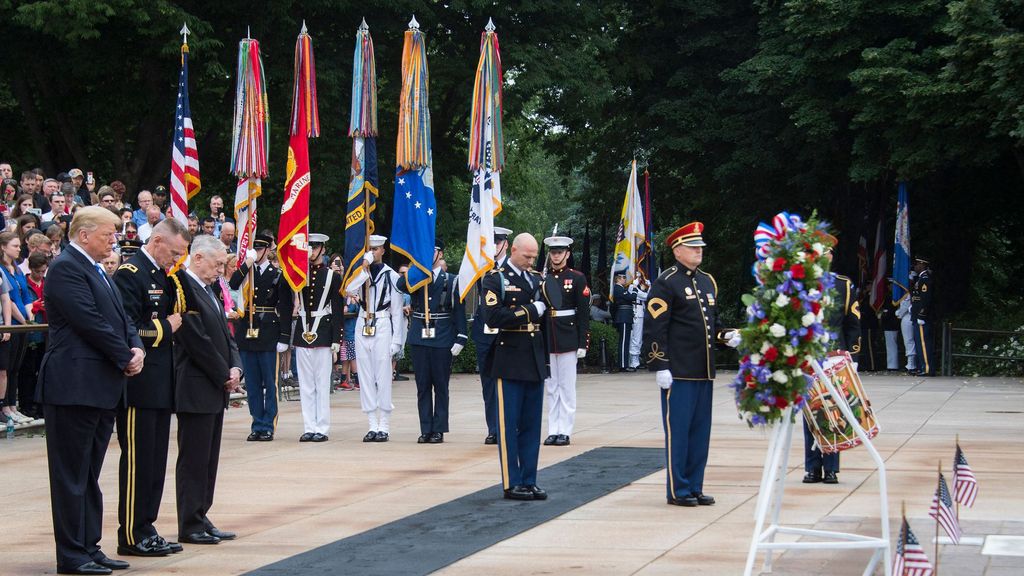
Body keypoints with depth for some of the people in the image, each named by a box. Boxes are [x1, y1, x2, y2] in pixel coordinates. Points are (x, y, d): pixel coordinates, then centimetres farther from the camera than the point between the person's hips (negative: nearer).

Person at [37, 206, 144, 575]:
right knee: (72, 475, -3)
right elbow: (91, 322, -18)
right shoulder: (65, 268, -12)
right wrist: (126, 357, -11)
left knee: (89, 475, 13)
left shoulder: (96, 270, 18)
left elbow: (120, 318, 18)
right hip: (75, 387, -10)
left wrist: (136, 347, 0)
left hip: (102, 388, 10)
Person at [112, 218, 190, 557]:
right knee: (137, 460, -4)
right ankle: (131, 536, 2)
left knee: (155, 461, 12)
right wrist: (165, 328, -12)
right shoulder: (130, 273, -13)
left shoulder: (162, 276, 15)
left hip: (160, 384, 9)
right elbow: (126, 329, -21)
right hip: (139, 385, -9)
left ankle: (146, 529, 19)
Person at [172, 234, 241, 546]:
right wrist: (224, 375, -11)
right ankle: (190, 525, 3)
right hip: (196, 389, -9)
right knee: (193, 459, -2)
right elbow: (198, 341, -19)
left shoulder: (208, 289, 15)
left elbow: (224, 334, 18)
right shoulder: (183, 287, -15)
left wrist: (235, 368, 1)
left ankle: (200, 518, 18)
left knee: (208, 458, 12)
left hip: (216, 389, 9)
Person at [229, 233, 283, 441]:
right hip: (247, 330, 3)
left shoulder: (277, 274, 0)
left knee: (270, 382, 0)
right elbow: (233, 285, -13)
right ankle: (257, 425, 13)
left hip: (268, 332, -3)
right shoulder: (245, 271, 9)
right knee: (252, 383, 7)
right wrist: (247, 263, -16)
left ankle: (267, 426, 5)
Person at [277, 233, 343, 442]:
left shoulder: (333, 277, 2)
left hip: (323, 334, -3)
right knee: (305, 384, 5)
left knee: (322, 383, -1)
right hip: (302, 333, 3)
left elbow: (338, 310, 0)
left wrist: (336, 340, -6)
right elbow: (284, 306, 9)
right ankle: (309, 427, 8)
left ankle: (322, 428, 2)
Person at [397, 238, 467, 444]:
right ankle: (425, 430, 9)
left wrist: (460, 339, -6)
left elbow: (459, 311, 2)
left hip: (442, 340, -2)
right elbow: (401, 285, -14)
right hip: (419, 339, 2)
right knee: (423, 386, 4)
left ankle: (439, 430, 6)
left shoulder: (451, 281, 5)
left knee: (441, 386, 2)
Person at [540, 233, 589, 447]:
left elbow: (584, 313, -3)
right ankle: (553, 430, 11)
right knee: (551, 387, 7)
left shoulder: (577, 278, -1)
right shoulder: (541, 279, 7)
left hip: (568, 339, -3)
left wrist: (582, 343, -8)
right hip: (546, 339, 3)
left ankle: (565, 431, 4)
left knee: (567, 387, 1)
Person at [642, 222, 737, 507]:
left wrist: (726, 336, 5)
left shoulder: (707, 281, 16)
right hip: (678, 373, -7)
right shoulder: (666, 283, -8)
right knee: (678, 430, -2)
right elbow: (654, 328, -12)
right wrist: (659, 367, -16)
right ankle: (678, 490, 5)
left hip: (704, 371, 8)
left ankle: (695, 487, 18)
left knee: (700, 431, 10)